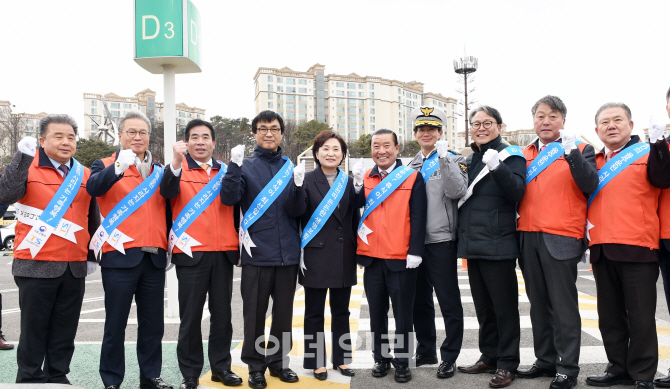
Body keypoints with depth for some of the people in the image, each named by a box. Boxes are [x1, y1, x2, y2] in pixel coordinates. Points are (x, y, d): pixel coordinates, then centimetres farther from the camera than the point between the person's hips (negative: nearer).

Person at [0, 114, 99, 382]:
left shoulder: (85, 175, 11)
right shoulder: (28, 168, -2)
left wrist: (92, 255, 17)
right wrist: (22, 157, -27)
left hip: (74, 268, 4)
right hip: (37, 266, -4)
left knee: (65, 330, 12)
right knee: (34, 328, 6)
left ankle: (58, 377, 25)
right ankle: (29, 379, 19)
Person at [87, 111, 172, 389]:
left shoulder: (160, 170, 16)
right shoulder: (106, 166, 5)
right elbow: (93, 188, -17)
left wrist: (169, 247, 14)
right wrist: (118, 167, -32)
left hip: (154, 257, 4)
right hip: (120, 255, -3)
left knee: (153, 322, 9)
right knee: (116, 322, 4)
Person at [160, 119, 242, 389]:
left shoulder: (225, 171, 12)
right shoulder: (178, 169, 3)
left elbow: (234, 206, 10)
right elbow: (167, 192, -21)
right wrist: (176, 162, -33)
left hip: (223, 253, 3)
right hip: (191, 253, -3)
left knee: (222, 313, 9)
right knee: (191, 315, 5)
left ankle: (221, 367, 22)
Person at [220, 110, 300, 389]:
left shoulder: (290, 167, 10)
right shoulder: (245, 166, 2)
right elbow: (229, 199, -15)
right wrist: (234, 167, -25)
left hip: (288, 252, 3)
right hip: (257, 252, -3)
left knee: (284, 311, 12)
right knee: (255, 312, 6)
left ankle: (278, 360, 28)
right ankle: (255, 365, 22)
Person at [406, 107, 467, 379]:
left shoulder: (453, 159, -1)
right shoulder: (412, 165, 16)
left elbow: (457, 191, -18)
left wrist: (444, 158, -23)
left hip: (440, 241, -6)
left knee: (448, 301, 1)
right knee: (419, 301, 14)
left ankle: (449, 357, 13)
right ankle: (425, 351, 28)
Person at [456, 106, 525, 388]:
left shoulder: (510, 156, -2)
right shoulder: (468, 161, 16)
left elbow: (517, 192, -19)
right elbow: (458, 196, 21)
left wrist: (497, 167, -32)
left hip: (498, 245, -7)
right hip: (473, 244, 7)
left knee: (504, 306, 1)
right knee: (482, 305, 15)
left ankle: (507, 364, 12)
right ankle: (489, 357, 27)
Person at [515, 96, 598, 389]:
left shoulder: (579, 150, 4)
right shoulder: (524, 154, 16)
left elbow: (590, 185, -13)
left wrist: (573, 154, -22)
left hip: (560, 239, -5)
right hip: (528, 237, 5)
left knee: (563, 305, -1)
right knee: (539, 304, 12)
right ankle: (545, 360, 24)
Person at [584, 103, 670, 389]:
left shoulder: (647, 152, 0)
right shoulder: (593, 161, 15)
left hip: (637, 247, -5)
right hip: (602, 248, 6)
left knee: (641, 316, 2)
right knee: (610, 316, 13)